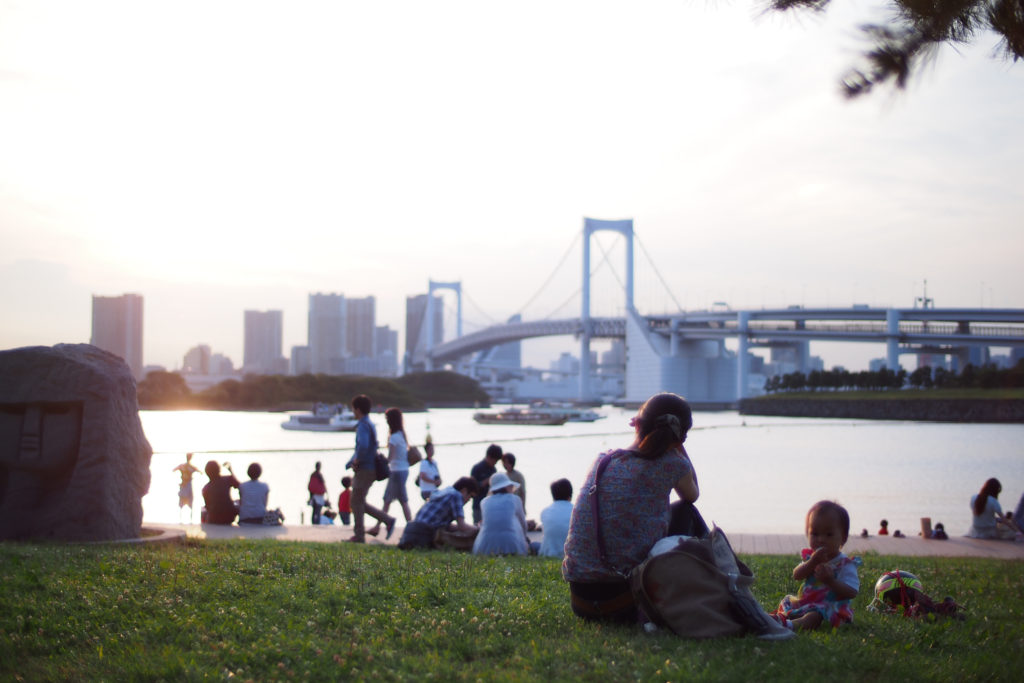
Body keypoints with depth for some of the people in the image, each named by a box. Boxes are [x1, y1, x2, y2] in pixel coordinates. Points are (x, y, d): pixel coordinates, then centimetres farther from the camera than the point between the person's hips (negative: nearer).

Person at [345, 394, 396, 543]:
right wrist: (350, 463, 17)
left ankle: (359, 535, 3)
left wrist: (357, 460, -18)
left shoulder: (363, 426, -15)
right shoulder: (370, 425, 17)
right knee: (359, 503, 15)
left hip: (365, 471, -9)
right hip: (368, 470, 9)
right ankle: (387, 520, 12)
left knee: (357, 502, -1)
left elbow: (363, 446, -33)